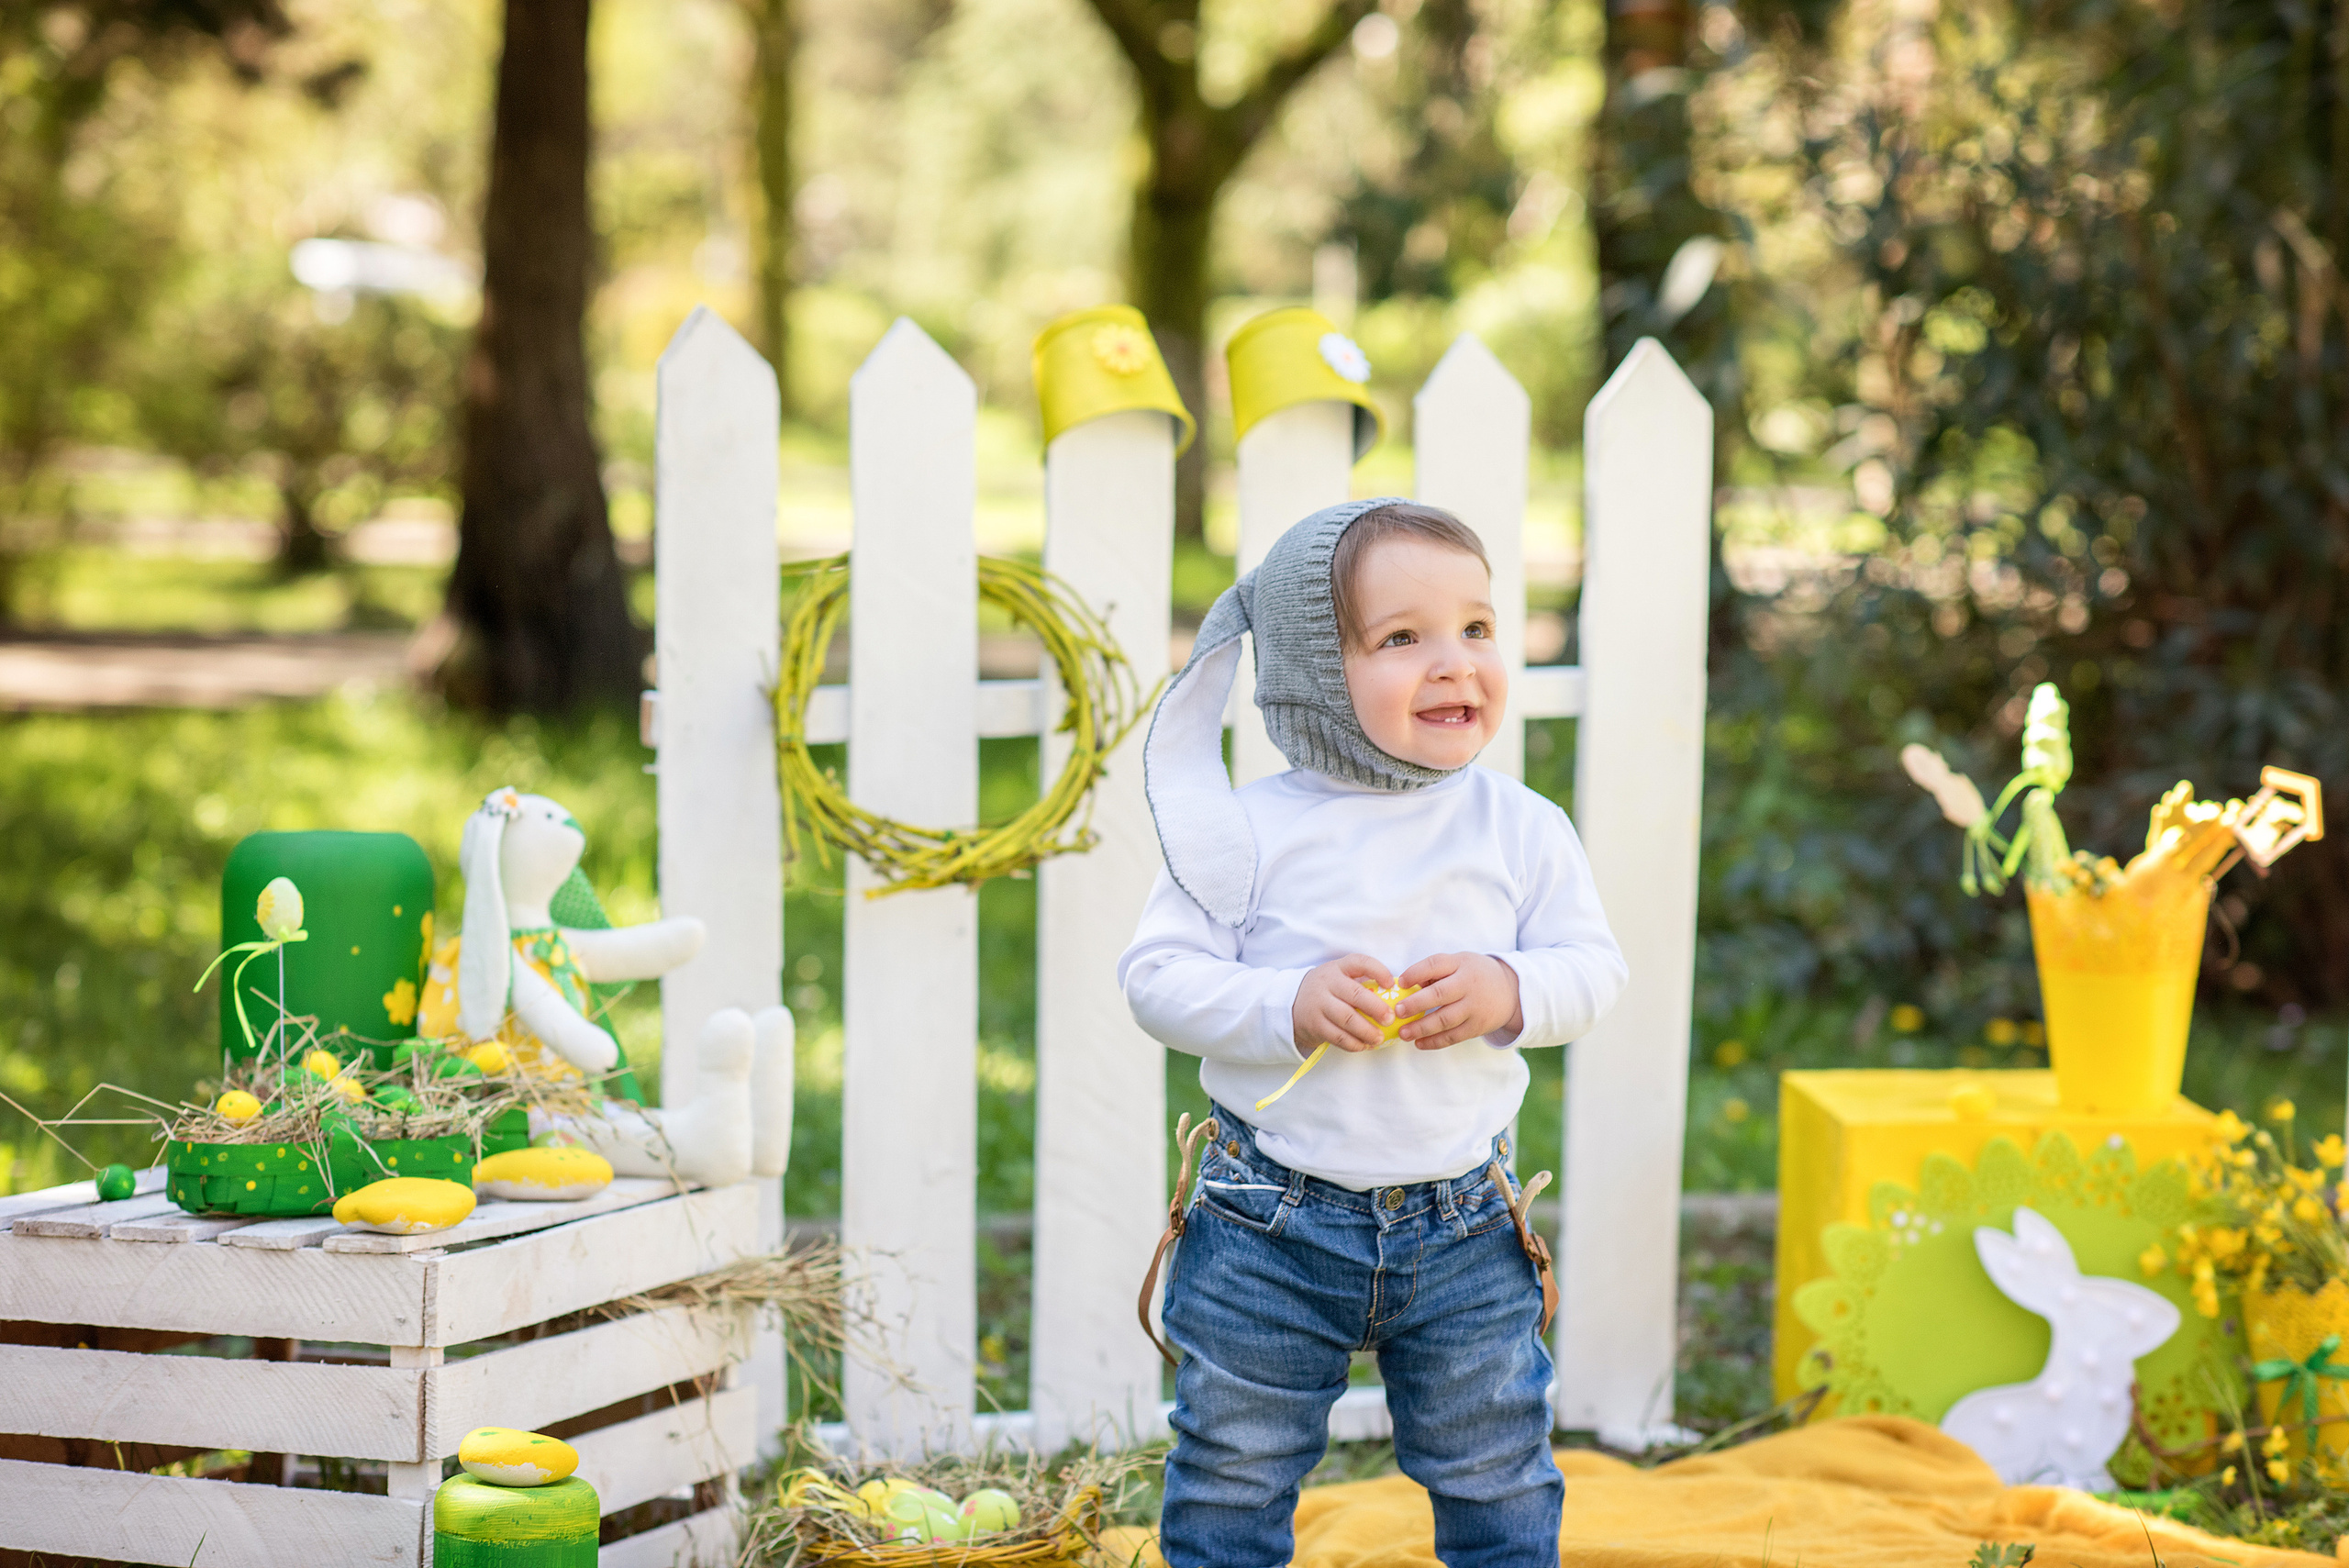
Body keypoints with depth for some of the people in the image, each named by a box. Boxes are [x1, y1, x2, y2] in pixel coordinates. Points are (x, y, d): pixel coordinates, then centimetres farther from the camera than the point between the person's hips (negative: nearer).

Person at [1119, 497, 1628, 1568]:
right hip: (1269, 1226, -1)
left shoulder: (1521, 829, -2)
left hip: (1462, 1224, 2)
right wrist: (1287, 1007, -25)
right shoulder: (1251, 830, -9)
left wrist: (1512, 992, -18)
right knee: (1234, 1474, 11)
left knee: (1496, 1474, 14)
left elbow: (1593, 965, 2)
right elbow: (1157, 975, -10)